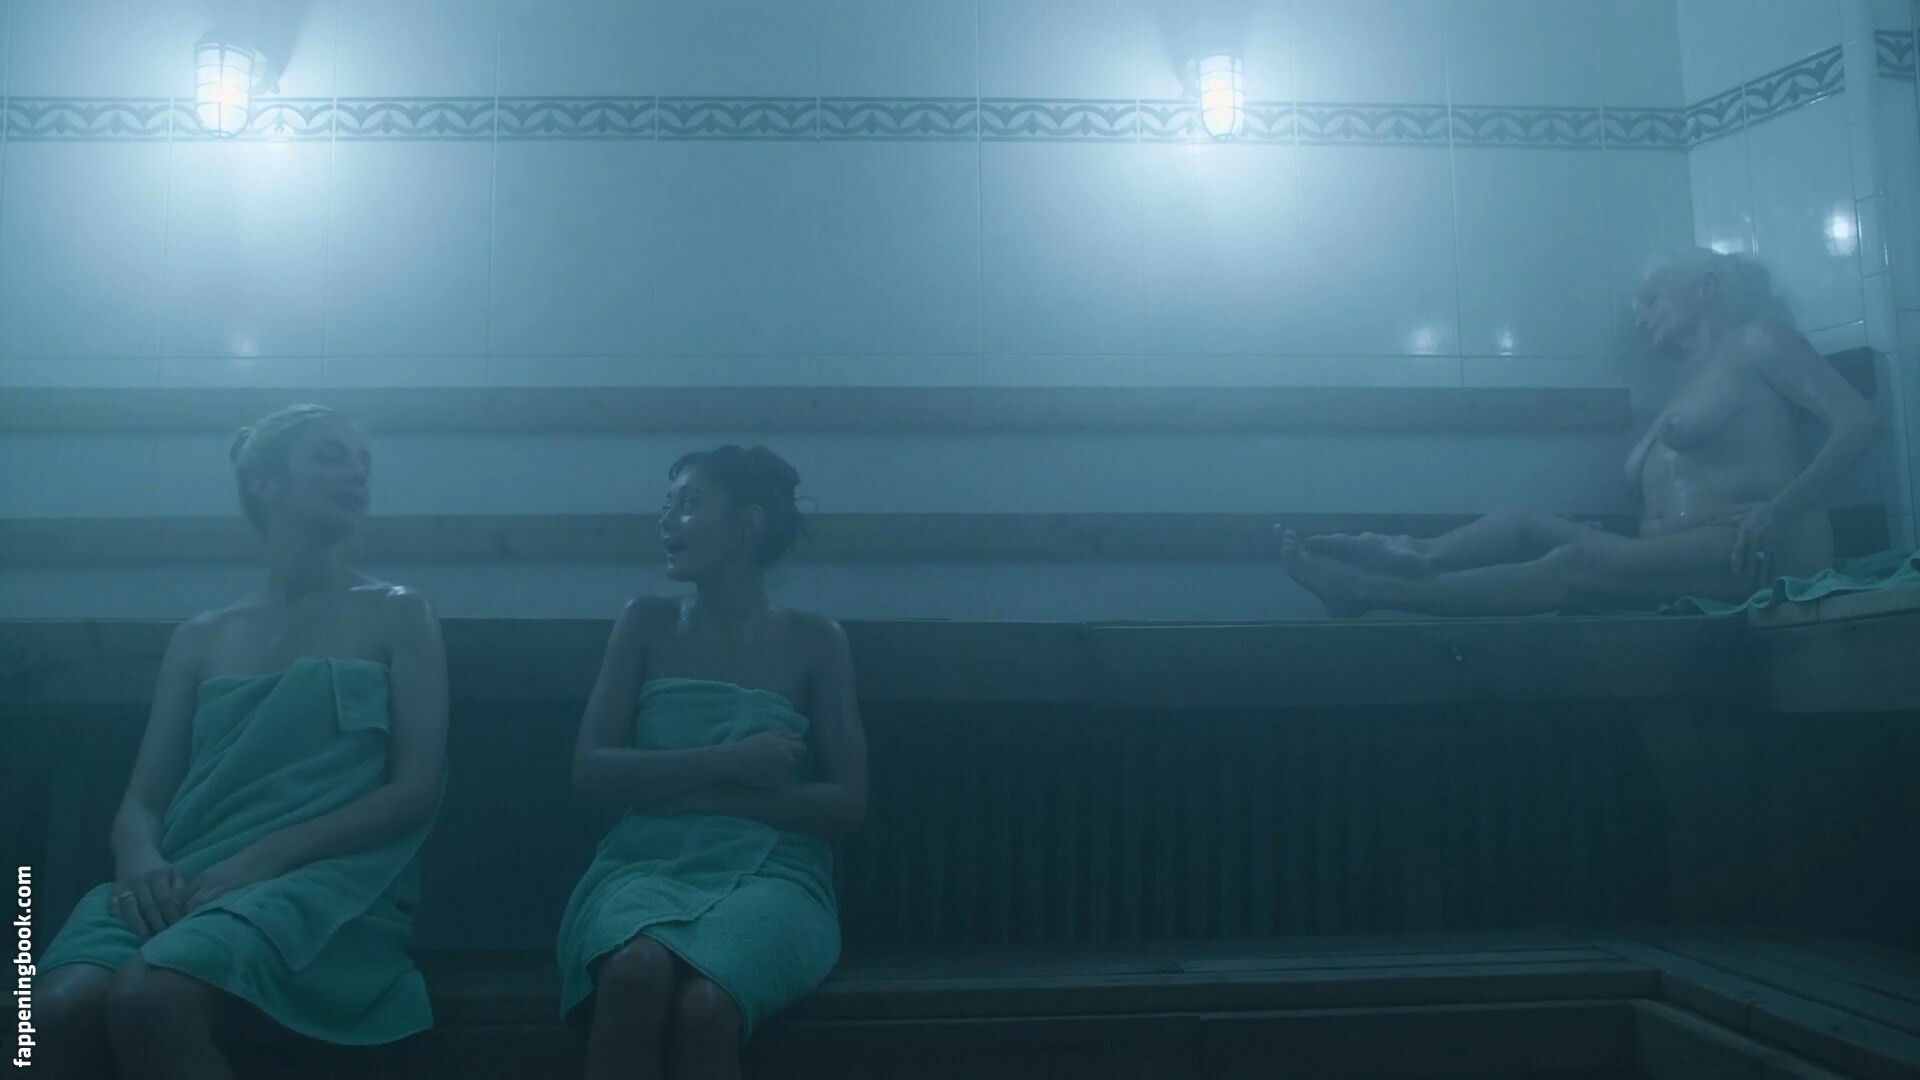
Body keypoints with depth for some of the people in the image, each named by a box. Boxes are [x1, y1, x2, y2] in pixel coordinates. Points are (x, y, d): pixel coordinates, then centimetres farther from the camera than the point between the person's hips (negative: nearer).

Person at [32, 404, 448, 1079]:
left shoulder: (397, 616, 13)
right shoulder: (199, 640, 22)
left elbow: (416, 789, 1)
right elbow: (141, 801, 15)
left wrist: (265, 856, -13)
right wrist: (142, 861, -11)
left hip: (328, 881, -3)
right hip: (189, 881, 3)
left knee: (149, 997, -34)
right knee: (65, 1006, -32)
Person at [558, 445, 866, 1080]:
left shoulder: (815, 641, 8)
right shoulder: (646, 623, 13)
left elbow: (847, 804, 0)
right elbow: (591, 771, 4)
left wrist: (680, 785, -6)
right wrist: (730, 763, -9)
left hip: (769, 874, -1)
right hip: (649, 864, 1)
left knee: (705, 1006, -35)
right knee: (638, 968, -35)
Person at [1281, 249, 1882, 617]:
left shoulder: (1755, 341, 11)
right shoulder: (1680, 398, 29)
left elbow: (1859, 422, -4)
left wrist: (1779, 509, -17)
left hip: (1765, 553, -7)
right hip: (1681, 568, 7)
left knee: (1578, 565, -26)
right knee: (1522, 525, -8)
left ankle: (1372, 592, -35)